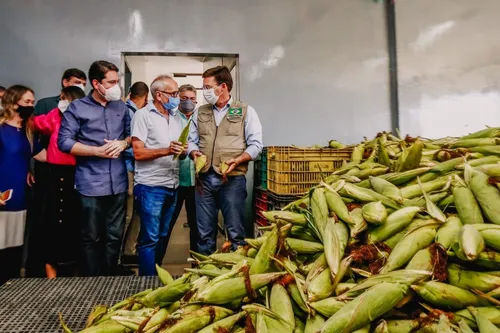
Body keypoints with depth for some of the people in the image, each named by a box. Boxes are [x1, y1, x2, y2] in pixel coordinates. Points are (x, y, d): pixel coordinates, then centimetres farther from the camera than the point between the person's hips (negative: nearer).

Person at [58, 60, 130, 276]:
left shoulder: (121, 107, 11)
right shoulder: (77, 108, -2)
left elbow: (131, 134, 16)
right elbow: (64, 142, -7)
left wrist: (123, 143, -7)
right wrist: (98, 151, -14)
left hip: (118, 182, 4)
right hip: (91, 184, -3)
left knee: (115, 237, 12)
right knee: (92, 238, 8)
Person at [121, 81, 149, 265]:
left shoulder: (135, 112, 15)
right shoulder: (127, 111, -11)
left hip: (135, 169, 9)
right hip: (127, 169, -9)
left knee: (136, 212, 13)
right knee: (126, 215, -3)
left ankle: (128, 252, 25)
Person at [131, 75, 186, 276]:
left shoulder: (176, 117, 14)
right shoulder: (143, 115, -6)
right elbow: (138, 153, -13)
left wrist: (182, 151, -3)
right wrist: (167, 150, -24)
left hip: (172, 186, 7)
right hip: (150, 187, -6)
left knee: (163, 236, 16)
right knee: (150, 238, 0)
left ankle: (157, 273, 30)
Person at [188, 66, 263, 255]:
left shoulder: (246, 111, 3)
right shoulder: (200, 112, 15)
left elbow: (256, 145, -3)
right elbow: (192, 141, 16)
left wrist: (237, 160, -18)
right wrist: (195, 153, -6)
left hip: (233, 179, -4)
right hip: (205, 178, 4)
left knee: (236, 232, 3)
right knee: (204, 232, 11)